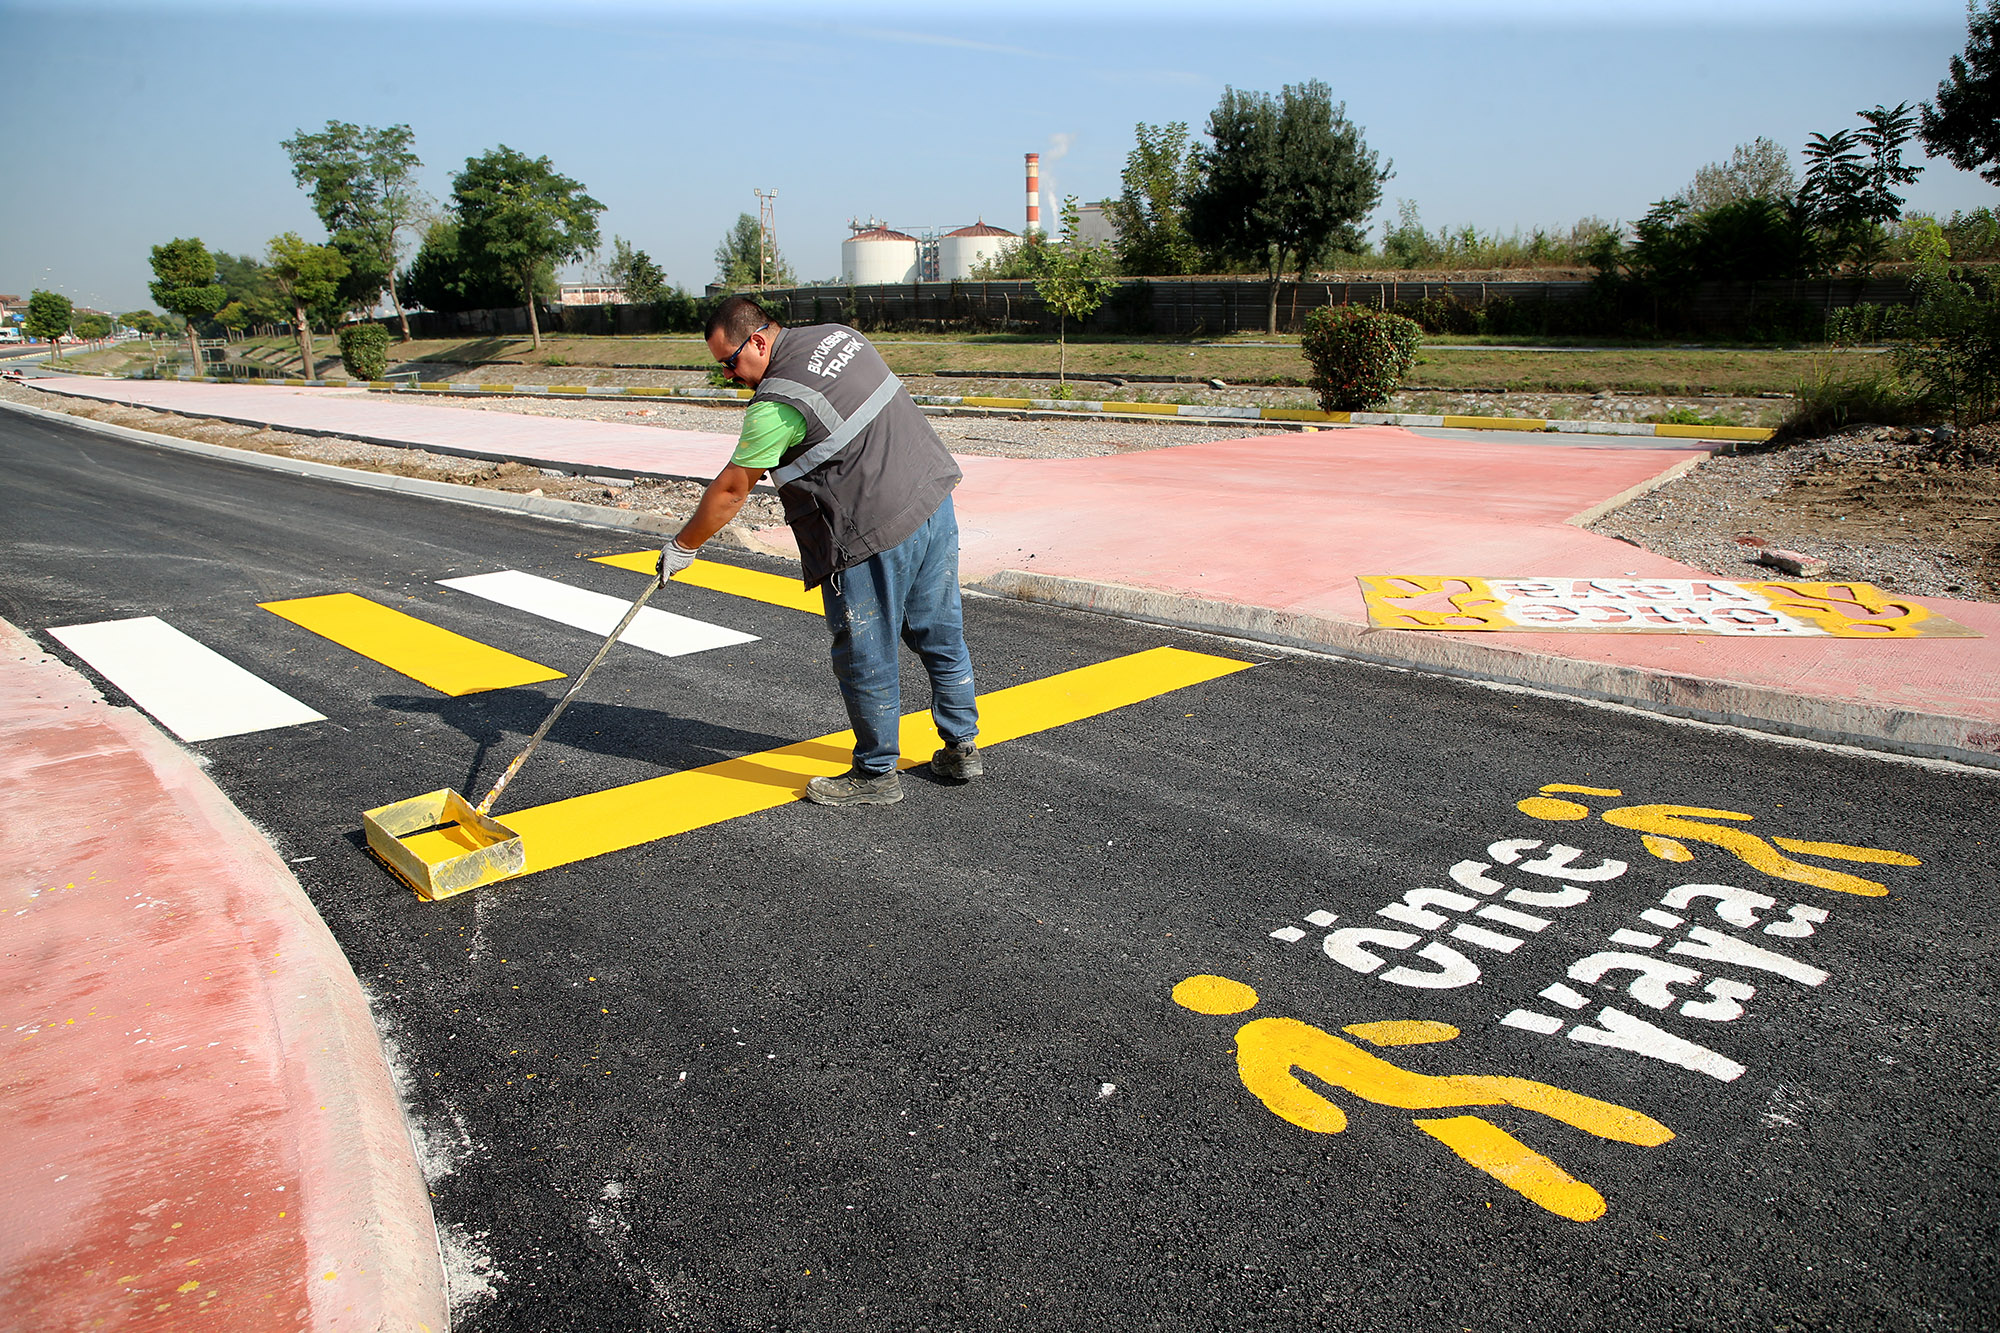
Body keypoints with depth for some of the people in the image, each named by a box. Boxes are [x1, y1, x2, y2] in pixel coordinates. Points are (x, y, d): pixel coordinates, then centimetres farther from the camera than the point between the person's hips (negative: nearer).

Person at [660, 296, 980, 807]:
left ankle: (876, 774, 20)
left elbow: (731, 490, -6)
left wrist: (683, 545, 7)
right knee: (941, 635, 18)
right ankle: (962, 749, 31)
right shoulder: (838, 334, 9)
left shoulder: (776, 404, -14)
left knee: (865, 659, 6)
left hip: (875, 533, -9)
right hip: (934, 500, 9)